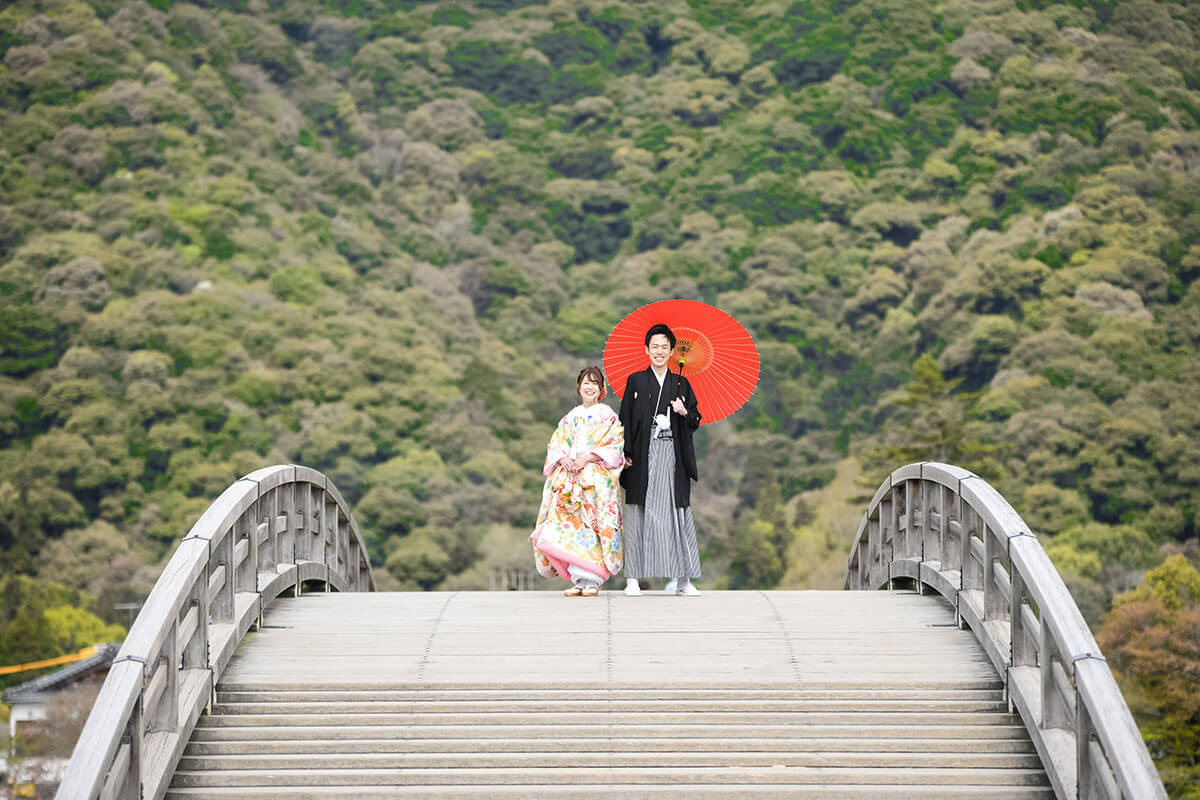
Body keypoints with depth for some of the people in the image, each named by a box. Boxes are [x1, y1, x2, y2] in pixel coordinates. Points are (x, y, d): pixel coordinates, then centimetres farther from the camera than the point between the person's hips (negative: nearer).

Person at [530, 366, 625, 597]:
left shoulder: (608, 416, 5)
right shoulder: (571, 418, 19)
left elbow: (613, 447, -5)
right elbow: (555, 445, 15)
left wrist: (586, 458, -15)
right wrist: (563, 459, -7)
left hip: (597, 478, -4)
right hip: (570, 479, 4)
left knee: (592, 523, -13)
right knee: (572, 524, -5)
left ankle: (592, 580, -11)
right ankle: (577, 580, -3)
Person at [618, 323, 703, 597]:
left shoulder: (681, 384, 14)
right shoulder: (636, 381, 9)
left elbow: (695, 421, 14)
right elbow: (625, 419, 4)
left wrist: (685, 413, -8)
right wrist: (626, 453, -7)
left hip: (673, 455, 2)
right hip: (644, 455, -2)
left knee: (677, 512, -2)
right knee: (639, 513, -4)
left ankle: (682, 579, 1)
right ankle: (633, 578, -2)